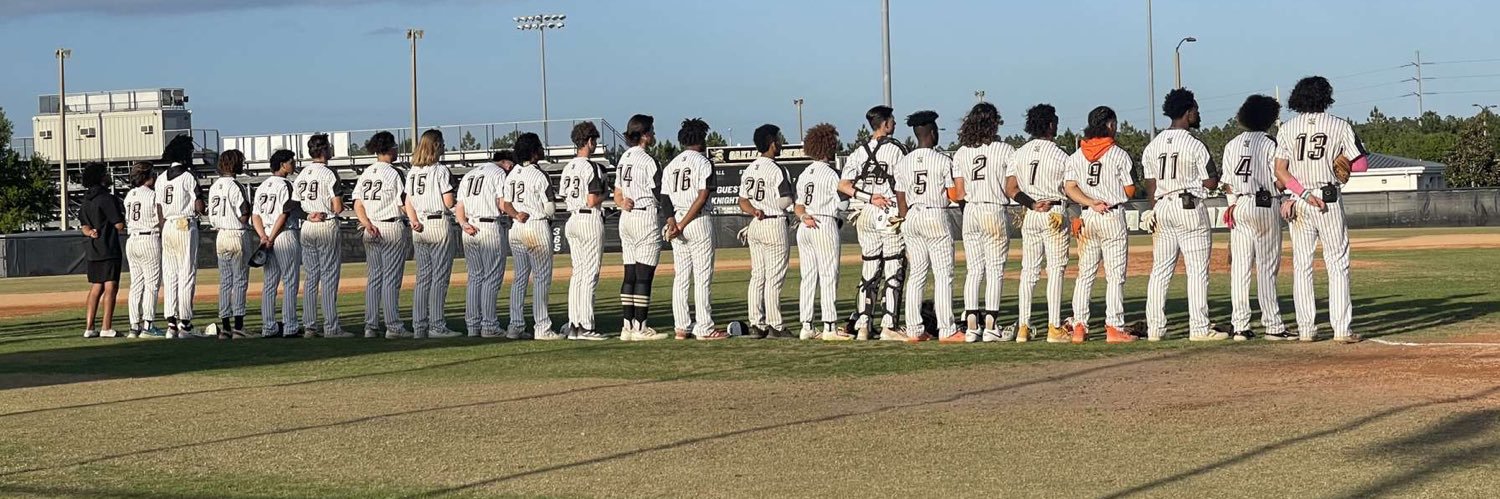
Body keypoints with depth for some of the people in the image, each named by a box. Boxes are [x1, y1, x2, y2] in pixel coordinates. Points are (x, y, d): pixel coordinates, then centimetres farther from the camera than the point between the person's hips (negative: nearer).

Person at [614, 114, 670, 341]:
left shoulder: (623, 159, 14)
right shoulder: (647, 160, -12)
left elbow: (617, 196, 16)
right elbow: (659, 196, -10)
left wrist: (624, 203, -1)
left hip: (626, 219, 8)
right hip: (646, 217, -8)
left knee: (630, 274, 9)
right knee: (644, 275, -6)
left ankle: (627, 326, 8)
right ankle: (640, 328, -7)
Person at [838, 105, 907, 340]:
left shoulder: (859, 152, 9)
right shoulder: (896, 149, -4)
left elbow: (843, 185, -2)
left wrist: (870, 198, -7)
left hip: (865, 215, 5)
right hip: (891, 214, -5)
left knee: (868, 271, 9)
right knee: (893, 271, -1)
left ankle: (862, 325, 5)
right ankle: (888, 325, -6)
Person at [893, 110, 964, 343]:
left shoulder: (903, 162, 6)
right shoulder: (943, 160, -8)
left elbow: (901, 199, 9)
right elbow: (955, 195, -7)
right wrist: (960, 176, 10)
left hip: (912, 218, 5)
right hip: (936, 217, -5)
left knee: (916, 274, 10)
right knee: (943, 275, -2)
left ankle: (914, 330, 8)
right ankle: (946, 330, -5)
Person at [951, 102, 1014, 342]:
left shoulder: (961, 153, 5)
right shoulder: (1004, 150, -5)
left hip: (970, 212, 4)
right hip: (995, 212, -4)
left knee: (973, 270, 9)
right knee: (995, 270, 1)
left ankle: (971, 325, 4)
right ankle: (990, 326, -1)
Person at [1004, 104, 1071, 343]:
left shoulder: (1018, 154, 5)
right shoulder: (1060, 155, -6)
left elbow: (1011, 189, -4)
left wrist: (1032, 204, -10)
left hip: (1029, 215, 4)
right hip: (1054, 214, -4)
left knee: (1028, 270, 9)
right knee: (1055, 270, -1)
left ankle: (1023, 327, 5)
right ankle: (1054, 328, -5)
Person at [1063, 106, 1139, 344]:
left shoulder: (1077, 155, 8)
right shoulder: (1119, 155, -5)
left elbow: (1069, 188, -3)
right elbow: (1130, 191, -4)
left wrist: (1091, 203, -9)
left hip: (1087, 218, 4)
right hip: (1113, 217, -4)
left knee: (1085, 273, 9)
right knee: (1115, 275, -1)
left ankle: (1078, 325, 5)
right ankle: (1114, 327, -4)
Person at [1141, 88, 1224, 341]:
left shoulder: (1153, 145, 7)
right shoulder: (1194, 145, -10)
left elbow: (1151, 185, 10)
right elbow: (1211, 183, -9)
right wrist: (1216, 174, 12)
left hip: (1162, 209, 6)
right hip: (1190, 208, -6)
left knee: (1160, 270, 8)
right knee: (1197, 270, -2)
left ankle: (1155, 328, 8)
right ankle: (1199, 328, -4)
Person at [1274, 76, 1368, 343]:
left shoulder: (1287, 129, 3)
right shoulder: (1340, 126, -2)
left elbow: (1280, 171, -5)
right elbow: (1361, 164, 0)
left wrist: (1304, 194, -9)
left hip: (1298, 203, 2)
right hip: (1330, 201, -2)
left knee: (1302, 266, 7)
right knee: (1338, 264, 2)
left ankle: (1306, 329, 5)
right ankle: (1342, 329, -3)